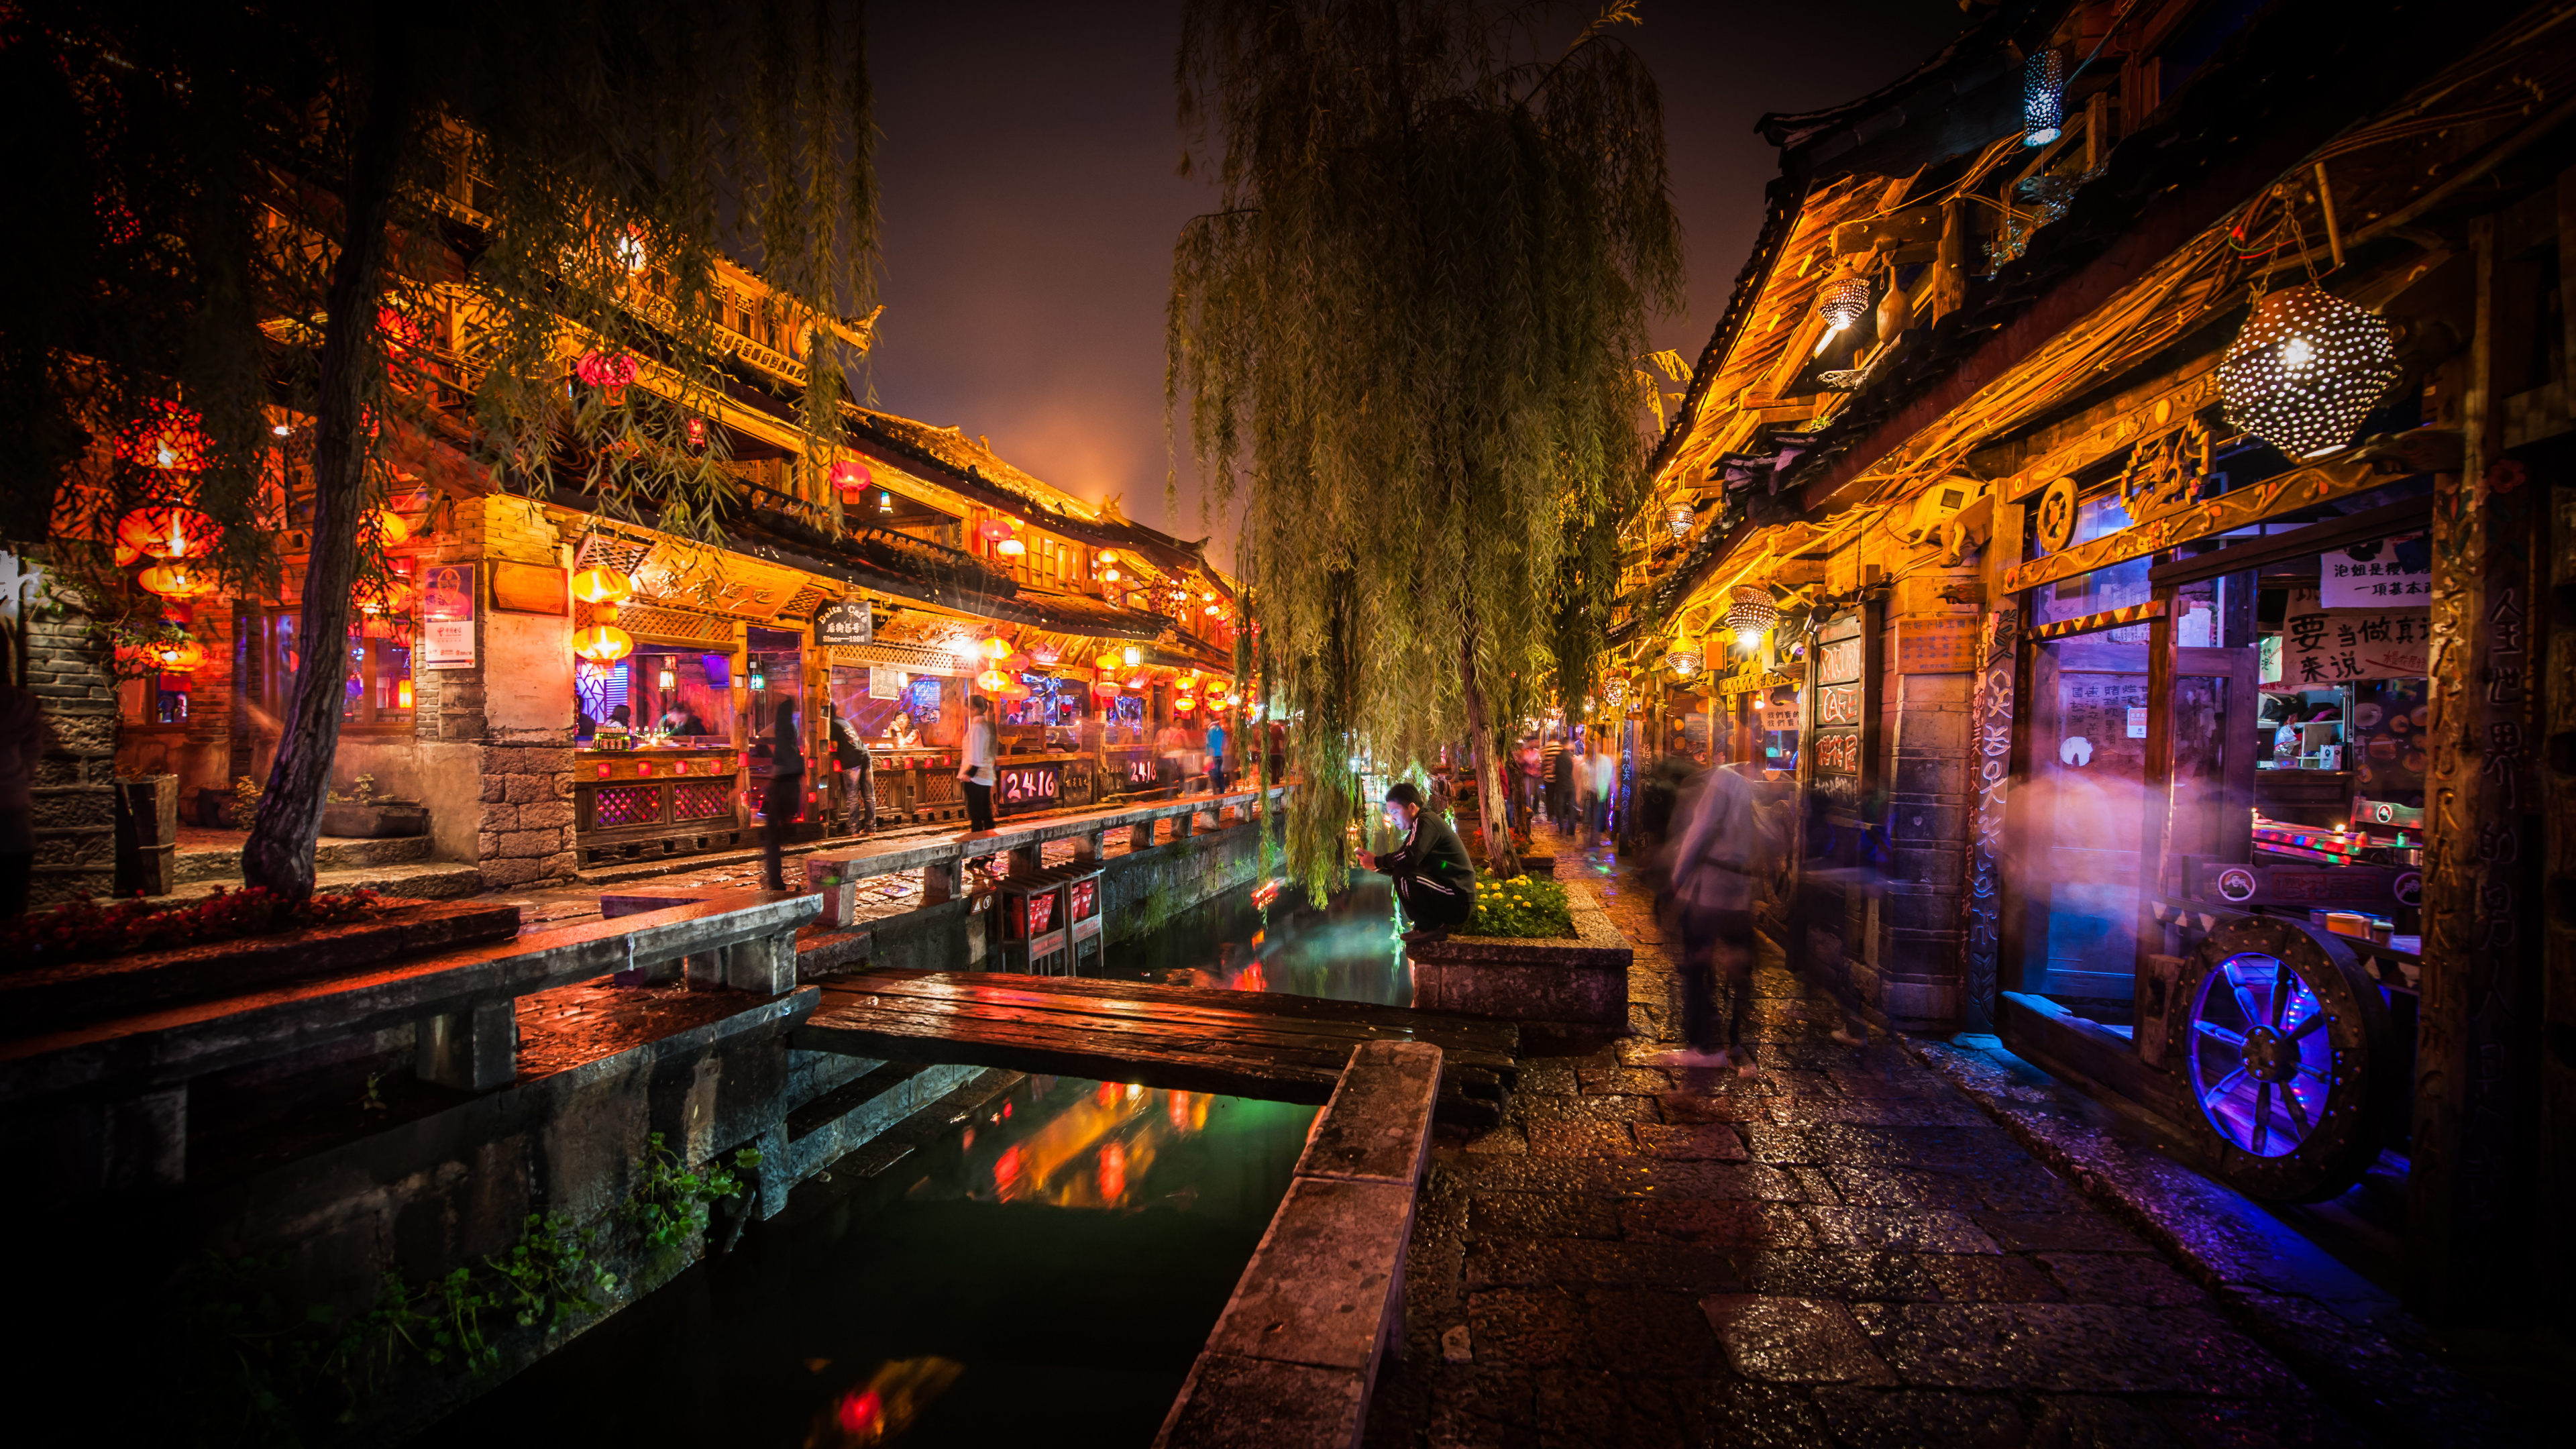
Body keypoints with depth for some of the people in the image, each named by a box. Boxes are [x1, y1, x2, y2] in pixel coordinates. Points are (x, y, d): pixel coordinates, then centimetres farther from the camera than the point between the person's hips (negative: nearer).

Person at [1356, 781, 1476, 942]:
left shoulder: (1425, 822, -12)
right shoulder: (1420, 825, 18)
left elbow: (1410, 857, -27)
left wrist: (1377, 862, -14)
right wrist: (1378, 866, 2)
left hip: (1457, 902, -10)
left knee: (1403, 876, -22)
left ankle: (1432, 927, -9)